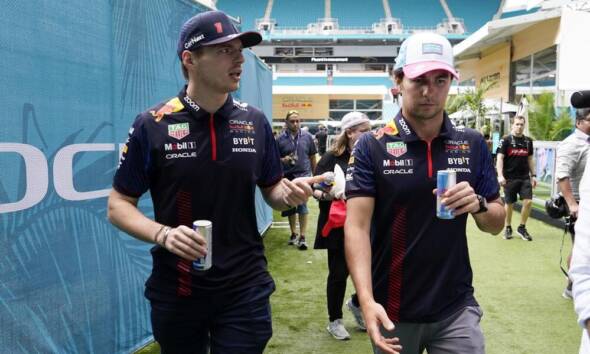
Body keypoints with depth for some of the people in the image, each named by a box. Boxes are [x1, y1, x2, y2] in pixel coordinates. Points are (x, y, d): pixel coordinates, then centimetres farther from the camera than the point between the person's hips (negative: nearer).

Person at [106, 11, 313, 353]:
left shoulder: (255, 121, -1)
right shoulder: (151, 125, -8)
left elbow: (271, 188, 9)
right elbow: (119, 205, -4)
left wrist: (288, 193, -13)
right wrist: (162, 234, -22)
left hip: (246, 289, 1)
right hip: (176, 291, 0)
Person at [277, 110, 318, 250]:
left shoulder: (307, 137, 2)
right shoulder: (281, 139, 0)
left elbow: (312, 157, 10)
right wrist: (283, 160, -15)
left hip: (303, 175, -1)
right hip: (287, 176, 2)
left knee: (302, 205, -9)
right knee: (290, 207, 12)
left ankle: (302, 237, -3)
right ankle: (293, 234, 28)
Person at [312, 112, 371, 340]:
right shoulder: (332, 158, -7)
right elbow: (315, 189, -8)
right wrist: (326, 194, -27)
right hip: (338, 226, -3)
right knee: (339, 273, 7)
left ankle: (356, 303, 34)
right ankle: (334, 321, 28)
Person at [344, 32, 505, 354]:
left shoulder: (473, 145, 0)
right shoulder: (372, 147, -9)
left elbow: (496, 224, 6)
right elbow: (356, 227, -14)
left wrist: (478, 204, -17)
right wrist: (367, 301, -26)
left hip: (456, 307, 2)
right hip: (392, 310, -1)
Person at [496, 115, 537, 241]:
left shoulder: (528, 141, 10)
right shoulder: (505, 140, -5)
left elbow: (530, 159, 17)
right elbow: (499, 158, -10)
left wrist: (533, 175, 12)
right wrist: (500, 175, -21)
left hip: (525, 177, 4)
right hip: (510, 178, -4)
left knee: (528, 202, -5)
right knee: (509, 203, 6)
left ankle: (522, 228, 12)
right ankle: (508, 228, 22)